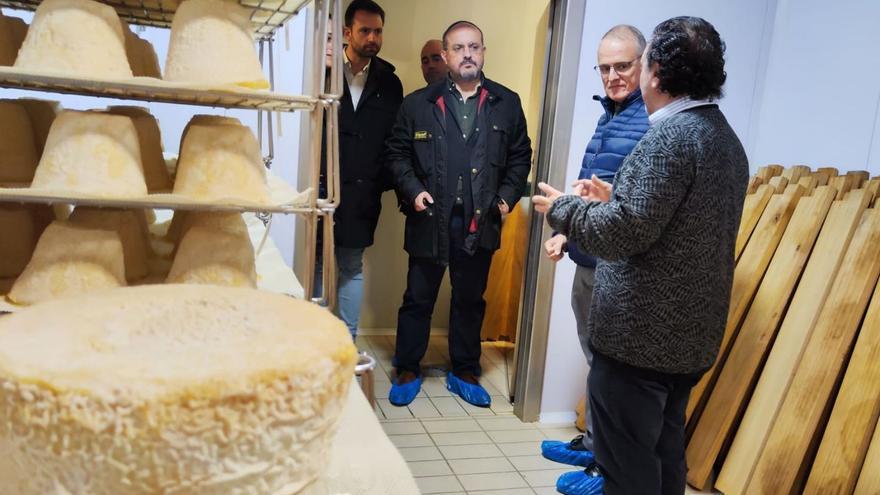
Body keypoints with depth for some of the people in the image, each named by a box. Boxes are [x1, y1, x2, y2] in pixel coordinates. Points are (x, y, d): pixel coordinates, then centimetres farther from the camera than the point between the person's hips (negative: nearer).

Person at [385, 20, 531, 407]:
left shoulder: (507, 104, 6)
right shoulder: (418, 103, 2)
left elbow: (520, 157, 11)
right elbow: (397, 153, 5)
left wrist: (507, 196, -1)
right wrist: (412, 189, -9)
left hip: (479, 222, 2)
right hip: (431, 220, -1)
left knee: (470, 300, 13)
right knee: (418, 299, 8)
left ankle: (464, 373, 29)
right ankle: (408, 372, 24)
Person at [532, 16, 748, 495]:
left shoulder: (670, 136, -18)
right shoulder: (727, 138, 13)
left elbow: (623, 233, -23)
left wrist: (563, 208, -7)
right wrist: (611, 201, 16)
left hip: (641, 336, -10)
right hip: (690, 335, 10)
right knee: (663, 452, 21)